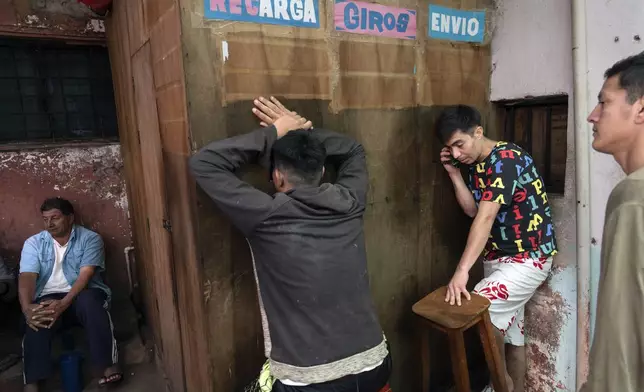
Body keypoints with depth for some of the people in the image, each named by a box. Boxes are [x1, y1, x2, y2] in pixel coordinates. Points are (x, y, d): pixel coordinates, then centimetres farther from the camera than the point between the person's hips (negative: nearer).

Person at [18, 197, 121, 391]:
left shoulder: (90, 238, -3)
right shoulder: (33, 243, 6)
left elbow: (86, 274, -14)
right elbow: (27, 276, -8)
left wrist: (64, 303, -30)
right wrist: (27, 307, -29)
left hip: (83, 293, -2)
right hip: (49, 297, 2)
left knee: (89, 301, -37)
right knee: (38, 317, -32)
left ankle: (108, 367, -36)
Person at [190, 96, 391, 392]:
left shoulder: (267, 218, -15)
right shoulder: (348, 205, -3)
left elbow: (203, 163, -6)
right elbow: (353, 151, 18)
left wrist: (273, 132, -4)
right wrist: (303, 129, 12)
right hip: (373, 366, 5)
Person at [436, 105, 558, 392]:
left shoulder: (506, 158, -21)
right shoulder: (475, 165, 5)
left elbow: (486, 217, -30)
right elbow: (472, 210, 3)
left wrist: (462, 270, -35)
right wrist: (453, 172, -6)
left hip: (528, 258, -8)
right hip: (497, 257, 8)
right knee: (509, 330, 15)